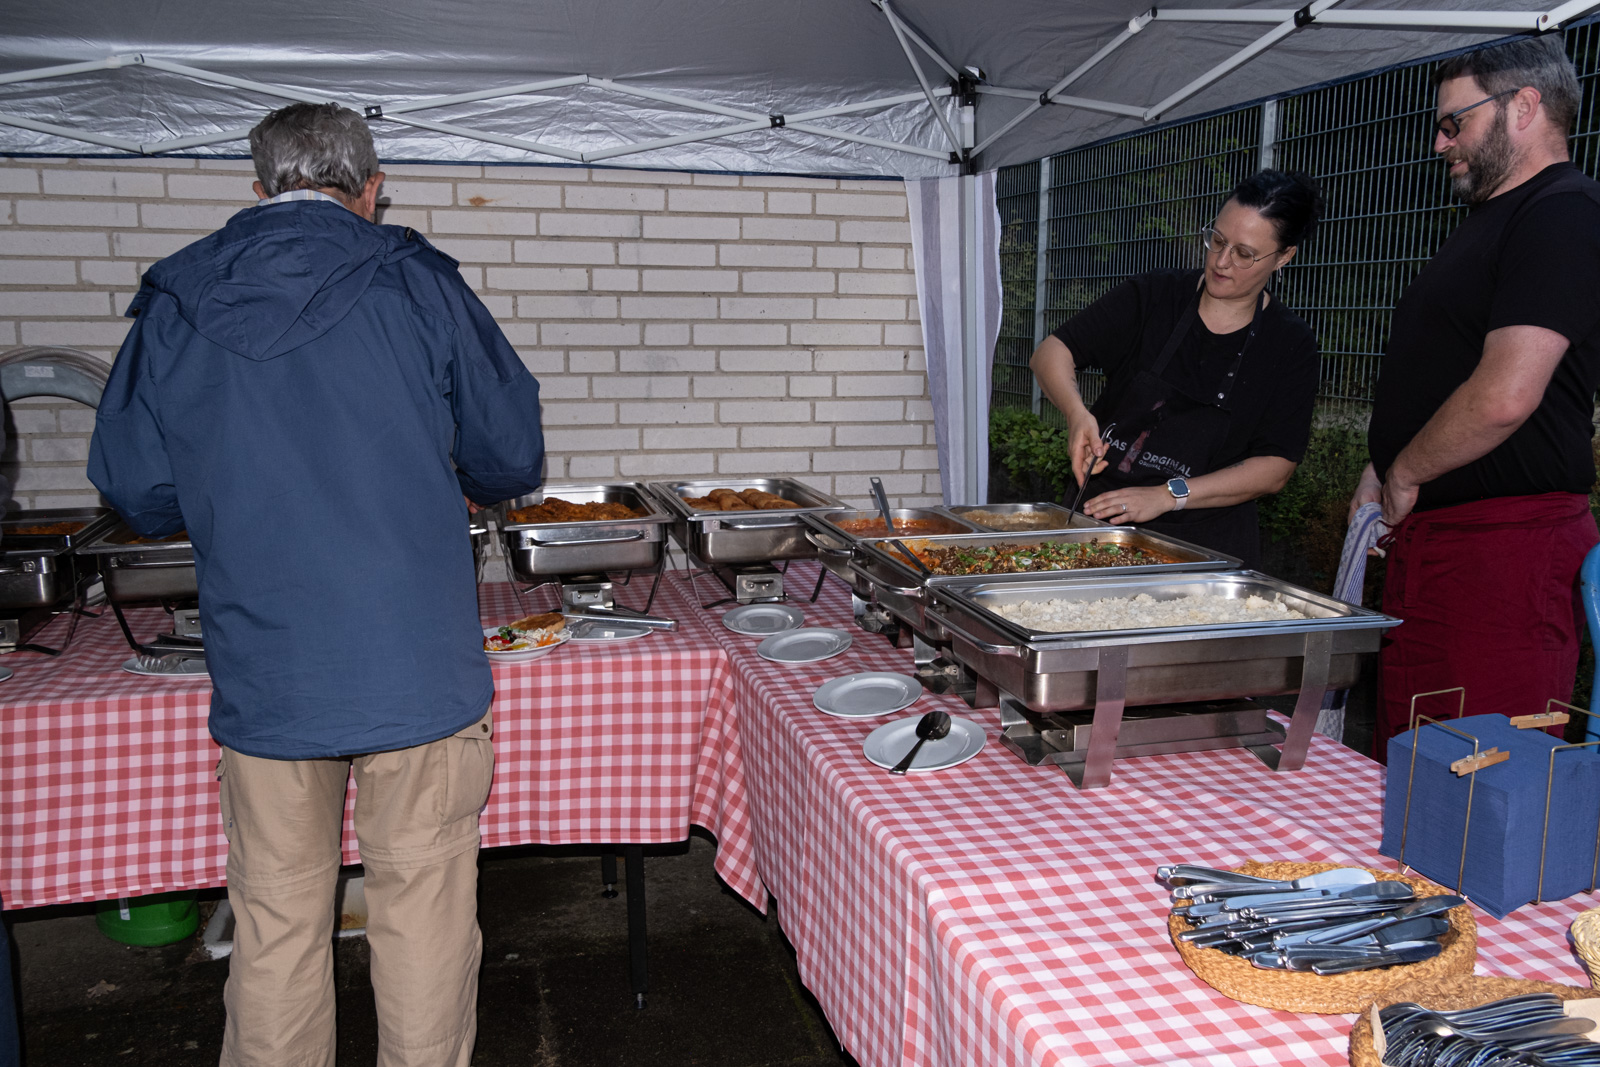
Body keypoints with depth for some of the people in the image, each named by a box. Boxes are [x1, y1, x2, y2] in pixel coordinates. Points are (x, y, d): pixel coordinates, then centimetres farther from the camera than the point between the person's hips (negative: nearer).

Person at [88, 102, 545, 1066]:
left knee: (275, 918, 15)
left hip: (263, 676, 2)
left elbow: (139, 493, 7)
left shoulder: (174, 304, 3)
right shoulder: (418, 285, -4)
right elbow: (512, 460, 0)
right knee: (424, 906, 10)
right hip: (417, 664, -2)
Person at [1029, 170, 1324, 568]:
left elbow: (1275, 468, -8)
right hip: (1100, 518, 1)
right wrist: (1076, 413, -25)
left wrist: (1168, 496, -19)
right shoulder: (1152, 296, -1)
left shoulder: (1291, 346, -3)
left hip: (1207, 544, -1)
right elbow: (1052, 351, -4)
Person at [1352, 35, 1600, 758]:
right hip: (1430, 538, 10)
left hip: (1505, 543, -10)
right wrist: (1381, 471, 13)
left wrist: (1403, 475, -8)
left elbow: (1506, 395, -24)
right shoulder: (1493, 220, 22)